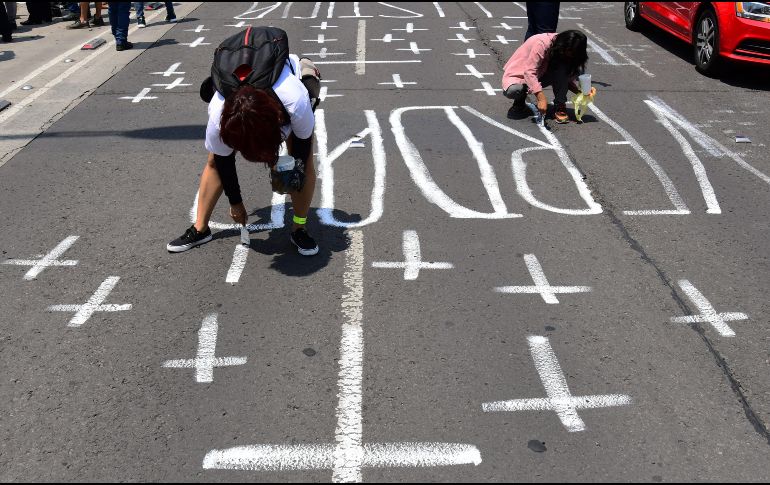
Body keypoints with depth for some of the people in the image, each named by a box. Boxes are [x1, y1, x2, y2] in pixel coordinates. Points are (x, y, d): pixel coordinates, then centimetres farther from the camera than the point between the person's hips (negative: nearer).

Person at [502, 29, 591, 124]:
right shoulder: (542, 43, -29)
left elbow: (567, 77, 0)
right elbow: (529, 72, -36)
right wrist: (541, 97, -44)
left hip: (539, 75, 5)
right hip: (518, 74, -5)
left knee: (563, 68, -23)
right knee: (513, 91, -39)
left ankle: (560, 107, -18)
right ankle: (520, 102, -4)